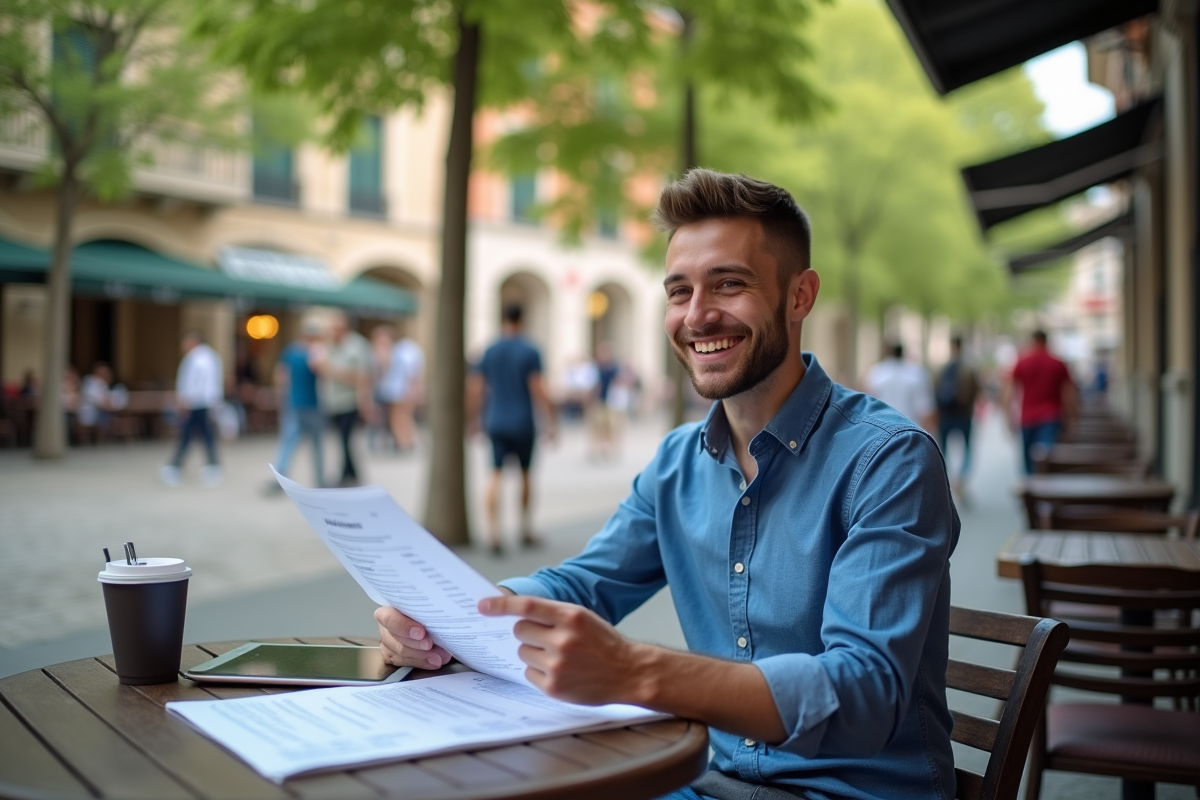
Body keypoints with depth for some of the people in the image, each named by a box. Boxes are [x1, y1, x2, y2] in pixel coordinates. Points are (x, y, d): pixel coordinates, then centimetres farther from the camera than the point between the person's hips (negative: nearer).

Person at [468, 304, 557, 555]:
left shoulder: (489, 352, 5)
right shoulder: (530, 352, -5)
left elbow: (474, 389, 4)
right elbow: (538, 390, -11)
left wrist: (471, 421, 14)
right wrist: (550, 423, -7)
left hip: (495, 422, 2)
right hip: (522, 423, -2)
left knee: (496, 476, -1)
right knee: (525, 474, 14)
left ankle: (493, 534, -13)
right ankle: (526, 531, 23)